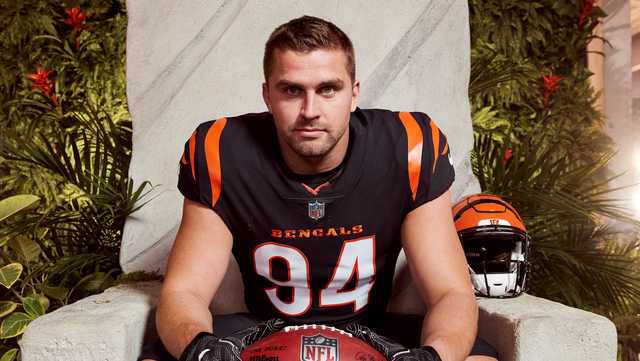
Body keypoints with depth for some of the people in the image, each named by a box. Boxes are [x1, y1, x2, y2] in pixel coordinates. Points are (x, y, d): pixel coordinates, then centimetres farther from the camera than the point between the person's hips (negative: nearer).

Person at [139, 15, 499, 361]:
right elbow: (182, 293, -14)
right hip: (261, 330, 0)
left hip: (371, 331, 1)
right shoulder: (220, 157, -17)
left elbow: (452, 293, -16)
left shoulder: (410, 152, -18)